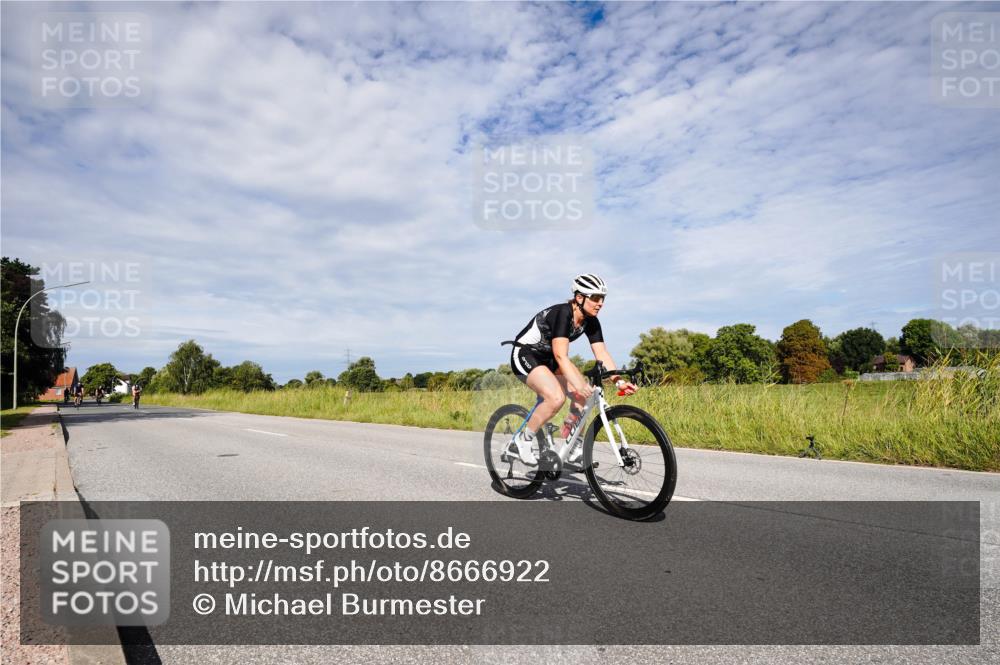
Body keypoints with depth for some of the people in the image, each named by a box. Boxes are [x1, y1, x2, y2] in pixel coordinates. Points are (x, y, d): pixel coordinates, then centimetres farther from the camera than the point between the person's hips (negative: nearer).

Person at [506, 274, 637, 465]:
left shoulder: (591, 322, -5)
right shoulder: (562, 313, -28)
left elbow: (602, 354, -9)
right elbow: (561, 356, -36)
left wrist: (619, 382, -21)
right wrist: (578, 385, -44)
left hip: (548, 359, 8)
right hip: (525, 355, -8)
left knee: (585, 393, -9)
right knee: (556, 398, -28)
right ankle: (523, 439, -9)